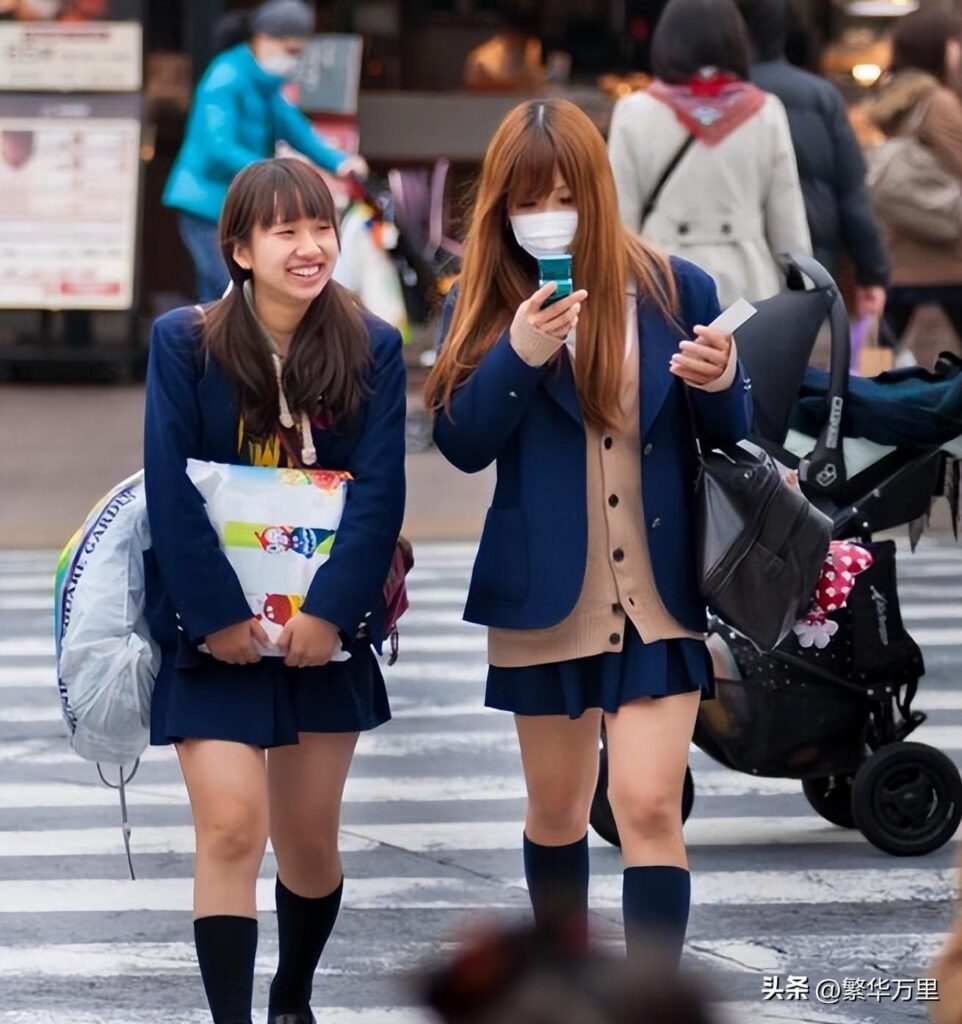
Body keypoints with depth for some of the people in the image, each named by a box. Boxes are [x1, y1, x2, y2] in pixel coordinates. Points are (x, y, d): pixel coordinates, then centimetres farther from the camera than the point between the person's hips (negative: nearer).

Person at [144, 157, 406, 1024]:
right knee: (231, 828, -14)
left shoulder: (371, 350, -1)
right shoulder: (184, 343, -6)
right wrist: (217, 616, -17)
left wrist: (329, 611, -18)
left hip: (326, 629, 2)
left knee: (309, 838, 10)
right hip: (215, 631, -2)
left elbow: (379, 491, -8)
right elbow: (171, 490, -11)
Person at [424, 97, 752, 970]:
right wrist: (519, 357, -24)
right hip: (546, 598, 1)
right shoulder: (487, 302, -2)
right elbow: (461, 443, -10)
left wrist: (720, 386, -18)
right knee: (557, 811, 15)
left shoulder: (675, 291, -3)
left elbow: (735, 434, 4)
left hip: (659, 595, -1)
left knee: (650, 808, -12)